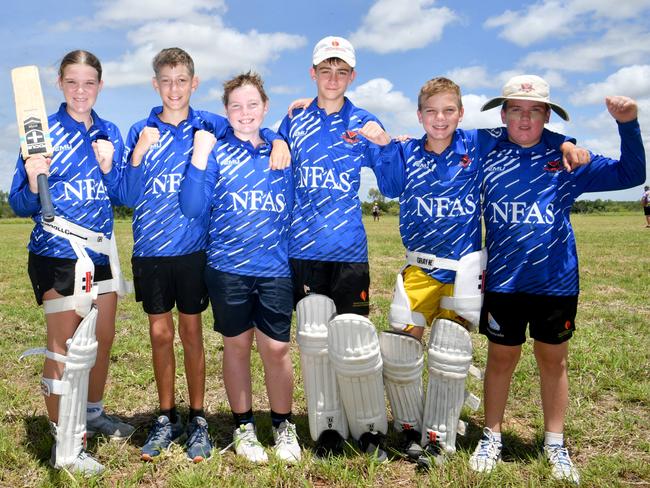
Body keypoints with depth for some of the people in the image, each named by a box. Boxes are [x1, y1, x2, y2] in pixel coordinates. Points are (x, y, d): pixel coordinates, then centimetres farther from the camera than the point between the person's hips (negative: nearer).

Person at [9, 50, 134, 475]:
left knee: (104, 337, 14)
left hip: (102, 249, 5)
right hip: (58, 252, -5)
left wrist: (108, 168, -9)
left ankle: (93, 414, 37)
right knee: (64, 345, -1)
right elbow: (22, 204, -8)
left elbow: (119, 196, 8)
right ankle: (64, 445, 12)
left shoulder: (109, 134, 7)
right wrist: (34, 183, -29)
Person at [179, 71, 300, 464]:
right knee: (237, 346, 10)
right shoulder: (217, 152, 1)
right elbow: (193, 208, -9)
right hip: (228, 268, -1)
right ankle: (244, 427, 28)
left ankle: (284, 425, 25)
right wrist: (199, 158, -15)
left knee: (277, 348, 3)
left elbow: (296, 209, 15)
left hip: (277, 269, 1)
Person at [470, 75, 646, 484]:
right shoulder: (486, 159, 0)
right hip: (502, 281, 0)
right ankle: (492, 438, 28)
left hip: (556, 281, 0)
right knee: (501, 359, 11)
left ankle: (555, 444, 29)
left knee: (554, 361, 13)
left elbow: (631, 175, -4)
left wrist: (627, 124, -17)